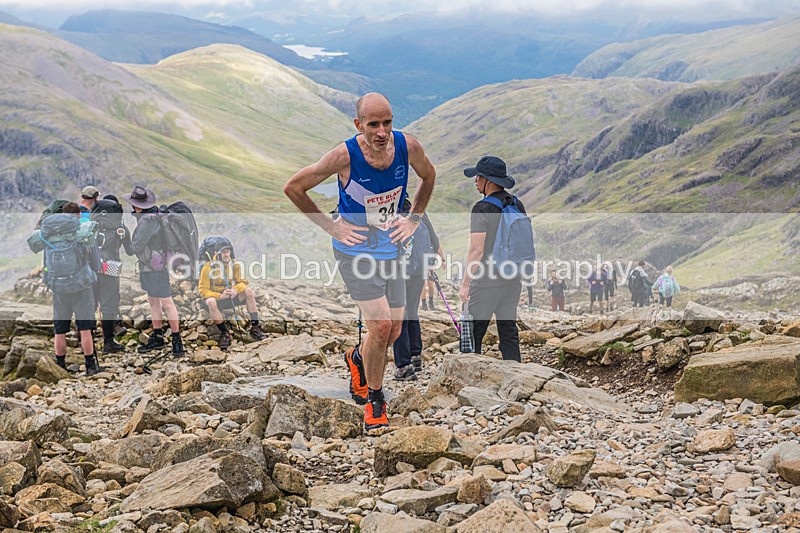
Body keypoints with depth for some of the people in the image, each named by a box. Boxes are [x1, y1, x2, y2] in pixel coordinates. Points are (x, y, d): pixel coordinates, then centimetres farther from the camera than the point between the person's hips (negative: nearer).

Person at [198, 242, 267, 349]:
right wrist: (220, 296, -30)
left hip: (231, 297, 3)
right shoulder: (208, 267, -13)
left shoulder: (235, 265, -2)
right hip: (215, 297, -3)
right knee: (210, 302, -39)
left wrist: (236, 289, -27)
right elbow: (203, 290, -14)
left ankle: (255, 327, -19)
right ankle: (224, 333, -25)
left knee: (249, 291, -21)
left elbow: (242, 282, -2)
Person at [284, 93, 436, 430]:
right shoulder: (345, 155, -23)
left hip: (391, 249, 5)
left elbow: (428, 175, 12)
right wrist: (331, 227, -10)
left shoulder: (408, 146, -12)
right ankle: (373, 399, 7)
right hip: (355, 251, -5)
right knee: (381, 325, -15)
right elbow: (293, 188, -12)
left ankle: (358, 358, 43)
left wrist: (414, 218, 5)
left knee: (393, 331, 9)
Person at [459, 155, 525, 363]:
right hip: (512, 279, 7)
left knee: (472, 333, 1)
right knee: (509, 331, 12)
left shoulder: (482, 209, -16)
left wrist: (465, 284, -14)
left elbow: (476, 250, -18)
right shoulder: (517, 205, 6)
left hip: (486, 281, -7)